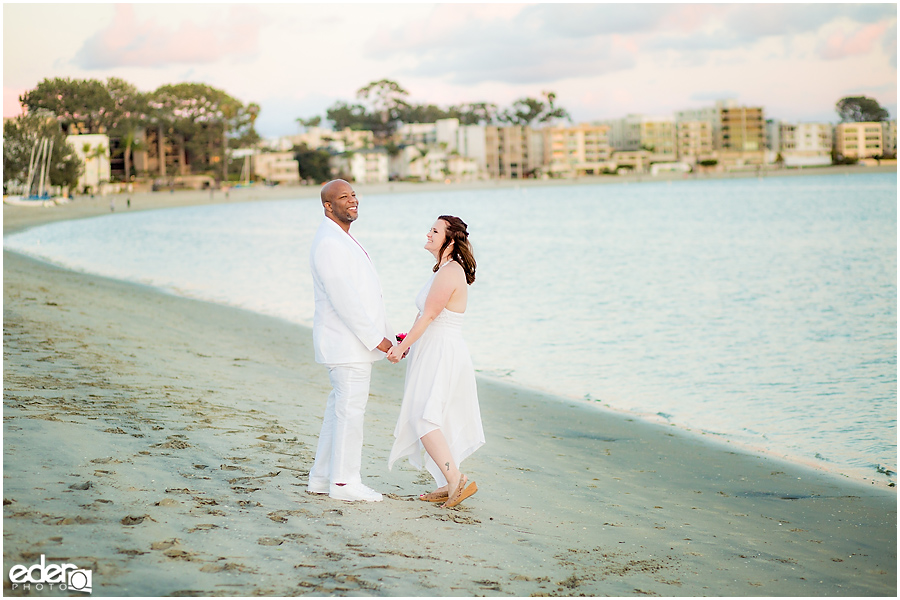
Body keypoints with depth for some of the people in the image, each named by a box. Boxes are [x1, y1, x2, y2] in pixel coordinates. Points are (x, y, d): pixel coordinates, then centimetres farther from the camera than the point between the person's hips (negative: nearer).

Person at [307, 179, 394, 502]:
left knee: (339, 408, 15)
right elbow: (344, 299, -22)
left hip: (355, 341, 11)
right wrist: (375, 338, -19)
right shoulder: (328, 243, -18)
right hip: (346, 343, -11)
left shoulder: (344, 240, 17)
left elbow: (367, 293, 20)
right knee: (350, 409, -5)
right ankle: (344, 482, 3)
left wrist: (388, 333, 17)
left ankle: (323, 476, 23)